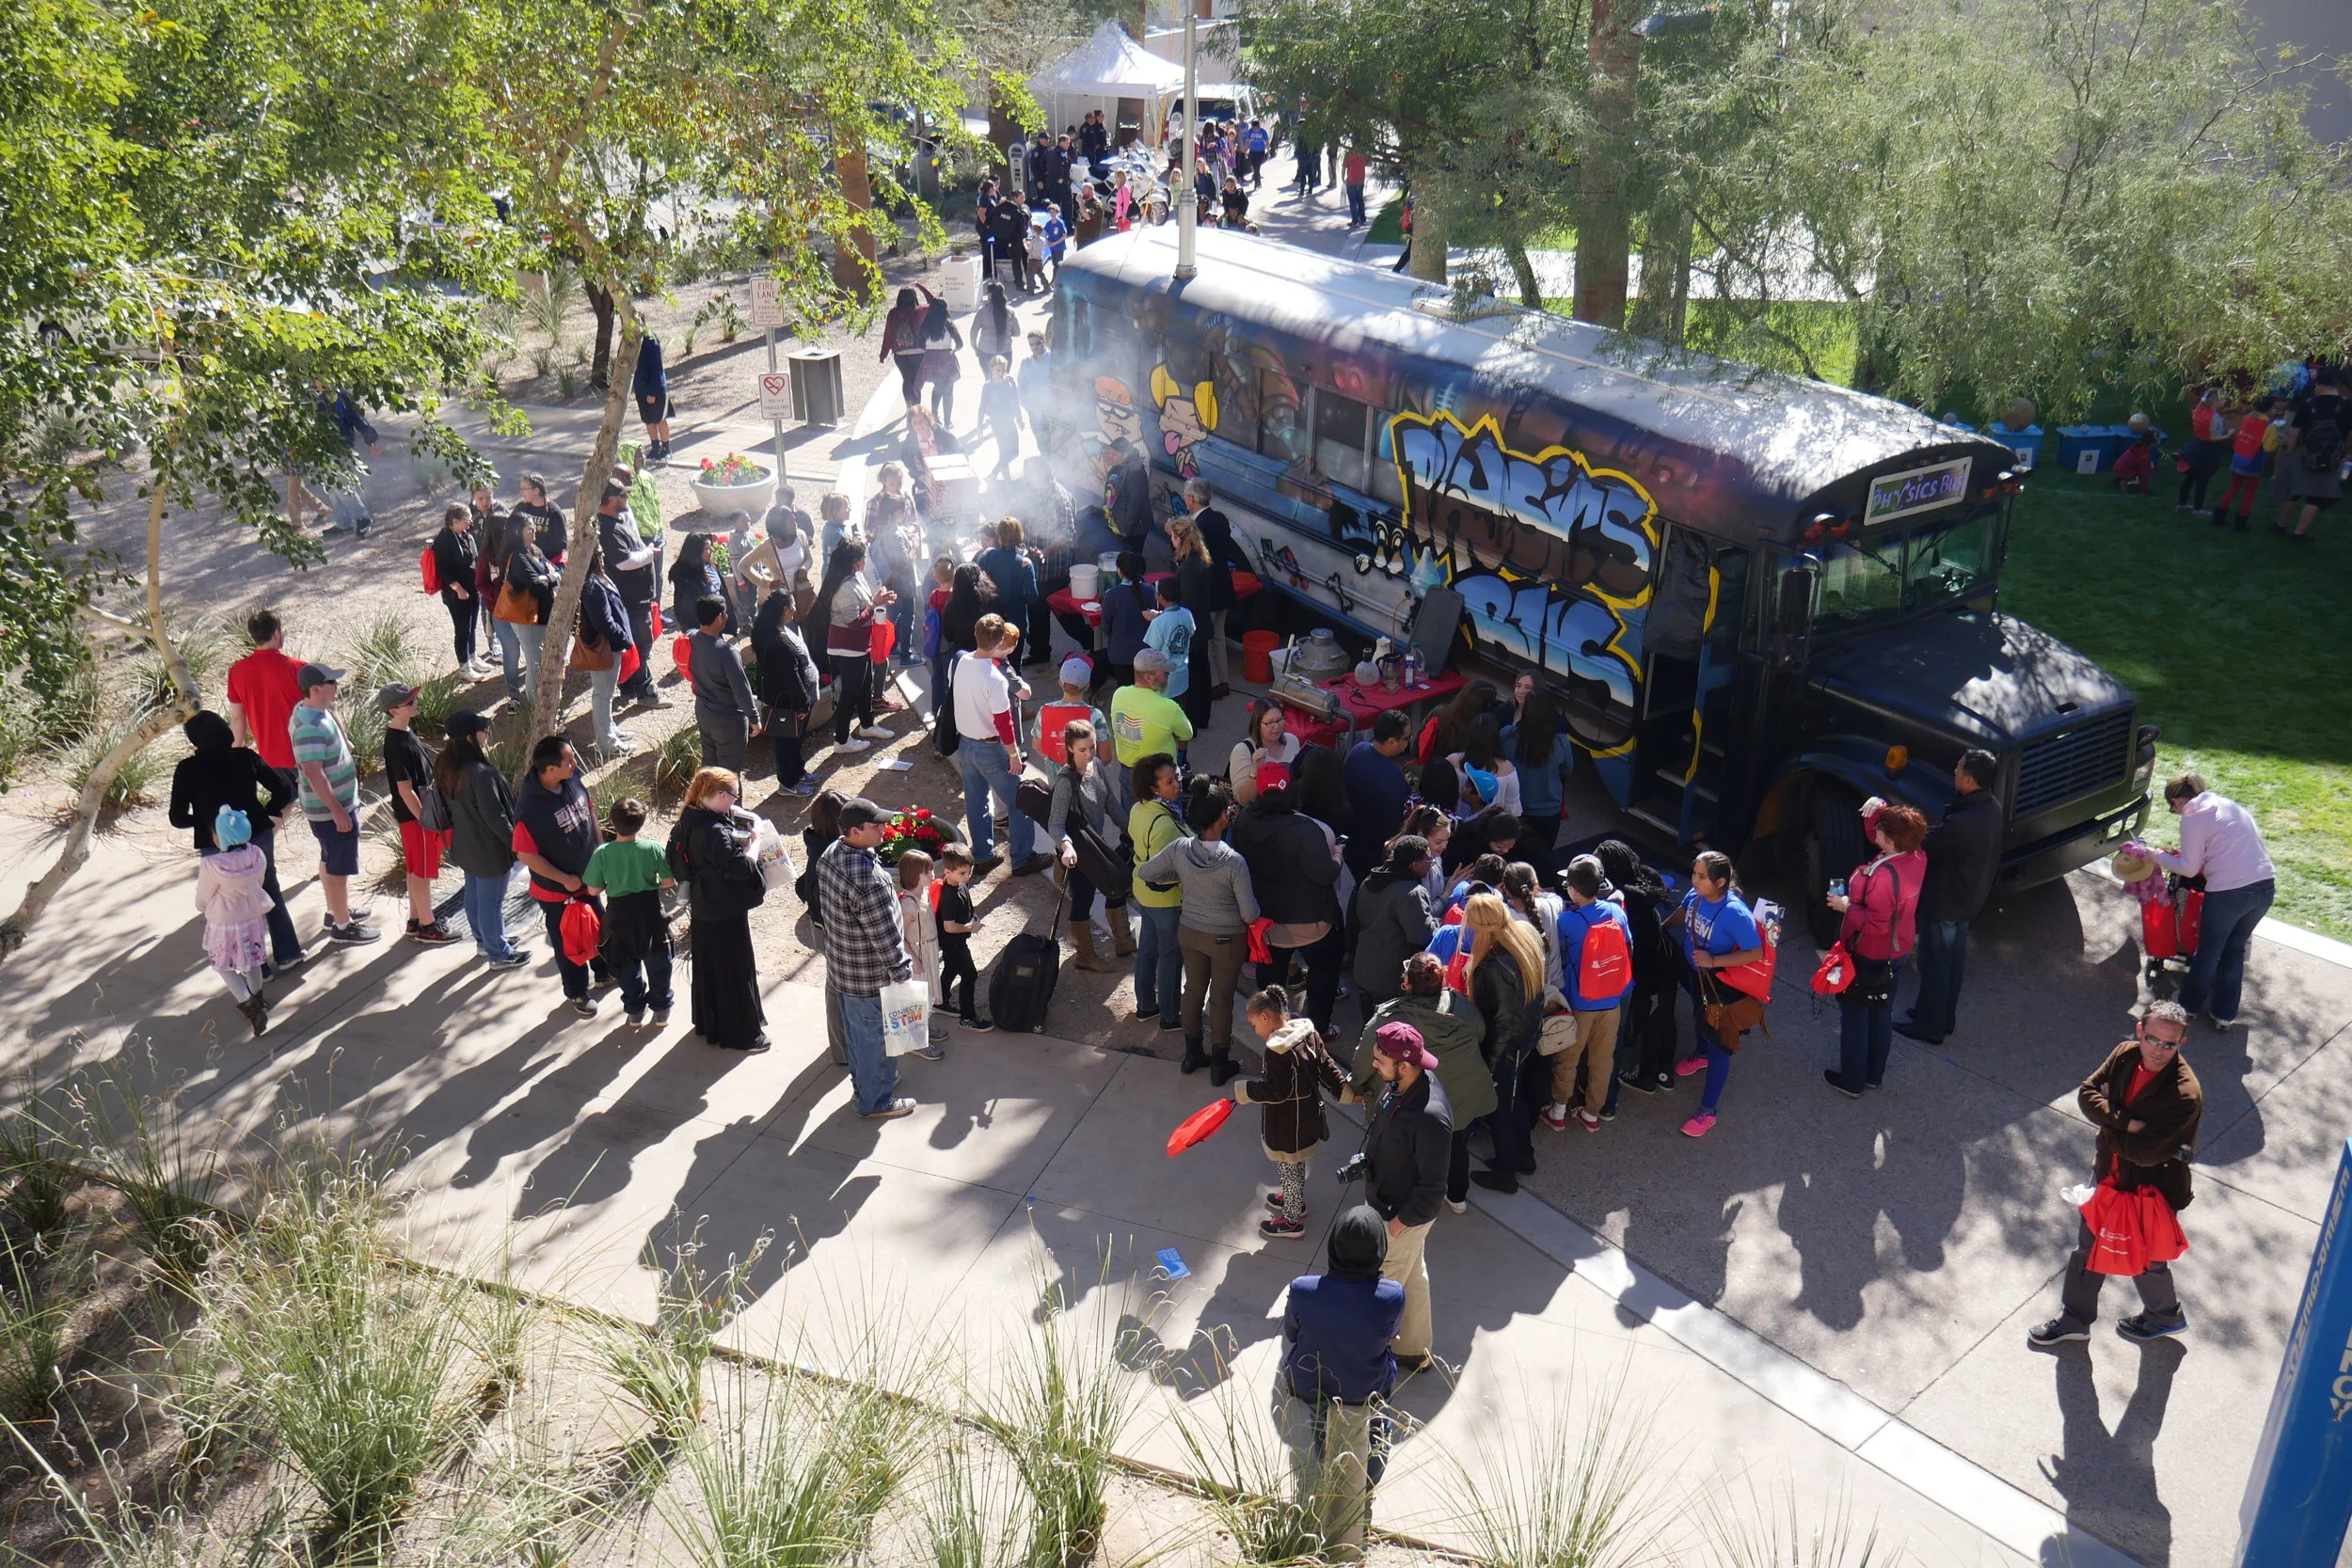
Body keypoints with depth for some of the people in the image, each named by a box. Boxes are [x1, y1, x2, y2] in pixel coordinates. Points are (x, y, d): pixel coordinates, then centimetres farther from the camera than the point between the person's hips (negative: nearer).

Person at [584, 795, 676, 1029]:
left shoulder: (602, 853, -18)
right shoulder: (653, 850, -19)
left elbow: (594, 889, -11)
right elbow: (669, 882, -12)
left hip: (619, 915, 0)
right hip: (650, 913, 0)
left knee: (627, 965, 20)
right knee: (657, 963, 19)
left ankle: (634, 1011, 30)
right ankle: (660, 1009, 29)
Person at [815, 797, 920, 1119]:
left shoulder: (830, 854, -6)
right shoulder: (867, 879, -36)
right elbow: (884, 934, -28)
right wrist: (903, 971, -15)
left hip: (840, 966, 9)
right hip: (870, 976, -9)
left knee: (855, 1030, 27)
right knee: (877, 1037, 12)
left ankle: (863, 1080, 49)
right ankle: (875, 1101, 30)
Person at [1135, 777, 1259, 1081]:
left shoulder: (1179, 849, -18)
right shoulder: (1234, 861, -31)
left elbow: (1143, 872, -3)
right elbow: (1250, 915, -24)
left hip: (1190, 931, 4)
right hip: (1227, 940, -4)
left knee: (1193, 990, 24)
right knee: (1221, 1000, 14)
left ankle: (1192, 1055, 41)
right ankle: (1219, 1065, 31)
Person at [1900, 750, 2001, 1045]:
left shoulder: (1962, 824, -37)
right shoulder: (1992, 806, -8)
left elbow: (1922, 847, -24)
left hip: (1943, 903, -9)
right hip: (1969, 898, 9)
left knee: (1935, 965, 10)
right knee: (1954, 959, 24)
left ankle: (1929, 1027, 25)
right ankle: (1944, 1015, 41)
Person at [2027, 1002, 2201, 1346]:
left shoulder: (2184, 1095, -32)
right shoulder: (2125, 1055, -13)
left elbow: (2145, 1152, -32)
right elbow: (2087, 1092, -12)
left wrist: (2108, 1123, -17)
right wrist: (2126, 1122, -27)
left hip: (2152, 1190, -6)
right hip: (2108, 1174, 6)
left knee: (2145, 1261, 19)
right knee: (2088, 1247, 21)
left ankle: (2165, 1317, 50)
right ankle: (2074, 1318, 42)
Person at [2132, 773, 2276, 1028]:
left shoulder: (2193, 819, -4)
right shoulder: (2230, 805, 17)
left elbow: (2188, 869, -2)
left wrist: (2150, 852, 5)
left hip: (2229, 891, -7)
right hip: (2265, 887, 7)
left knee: (2209, 950, 14)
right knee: (2235, 949, 21)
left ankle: (2189, 1004, 31)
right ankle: (2224, 1014, 26)